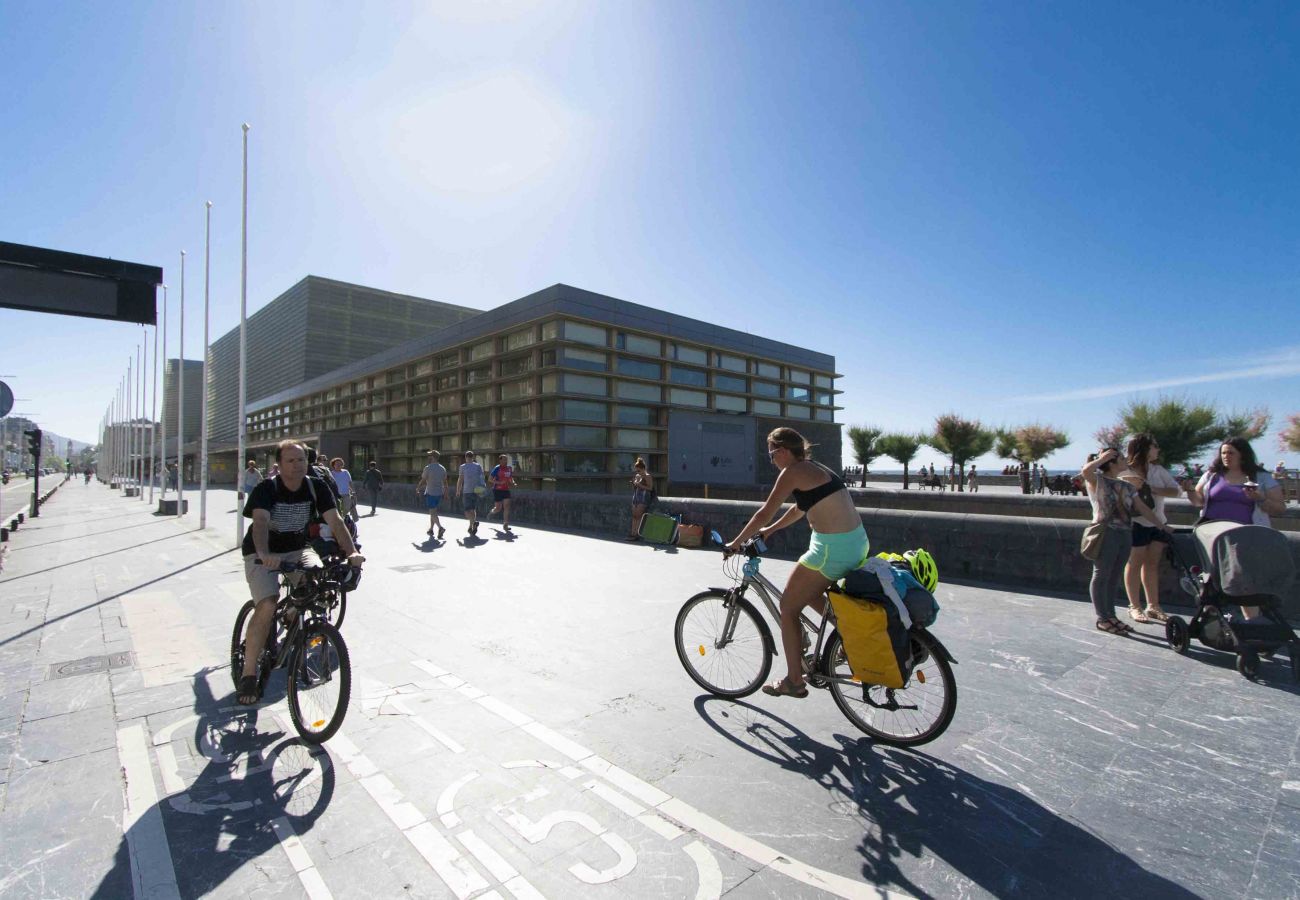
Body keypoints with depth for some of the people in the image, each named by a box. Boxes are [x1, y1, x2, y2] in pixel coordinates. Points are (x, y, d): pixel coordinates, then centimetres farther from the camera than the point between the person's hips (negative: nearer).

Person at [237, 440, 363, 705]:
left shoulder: (316, 487, -9)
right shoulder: (266, 489, -17)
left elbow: (335, 520, -18)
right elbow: (261, 521, -34)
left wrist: (352, 552, -34)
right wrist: (264, 554, -53)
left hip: (296, 549, 3)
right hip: (263, 554, -3)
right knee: (268, 606, -22)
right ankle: (248, 673, -6)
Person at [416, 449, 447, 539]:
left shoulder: (428, 468, -11)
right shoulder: (443, 468, 6)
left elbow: (423, 481, -6)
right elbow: (445, 482, 9)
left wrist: (417, 488, 11)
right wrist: (445, 491, 19)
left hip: (430, 493, -6)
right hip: (439, 493, 6)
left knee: (433, 512, -5)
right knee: (433, 511, 18)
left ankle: (440, 528, -23)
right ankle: (431, 529, 22)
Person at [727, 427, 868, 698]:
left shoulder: (793, 472, -10)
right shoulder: (816, 469, 17)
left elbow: (764, 513, -8)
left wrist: (736, 542, 3)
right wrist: (770, 530, 34)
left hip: (832, 550, -9)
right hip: (857, 544, 9)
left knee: (788, 607, 6)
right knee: (809, 593, 30)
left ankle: (794, 682, 15)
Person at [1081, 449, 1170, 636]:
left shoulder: (1127, 486, 17)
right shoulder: (1097, 480, -5)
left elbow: (1143, 508, 16)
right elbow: (1086, 471, -28)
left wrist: (1162, 525, 9)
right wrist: (1104, 456, -14)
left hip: (1125, 534, 7)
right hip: (1106, 534, -7)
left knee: (1115, 577, 11)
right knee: (1102, 576, 0)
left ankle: (1110, 615, 20)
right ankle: (1102, 618, 6)